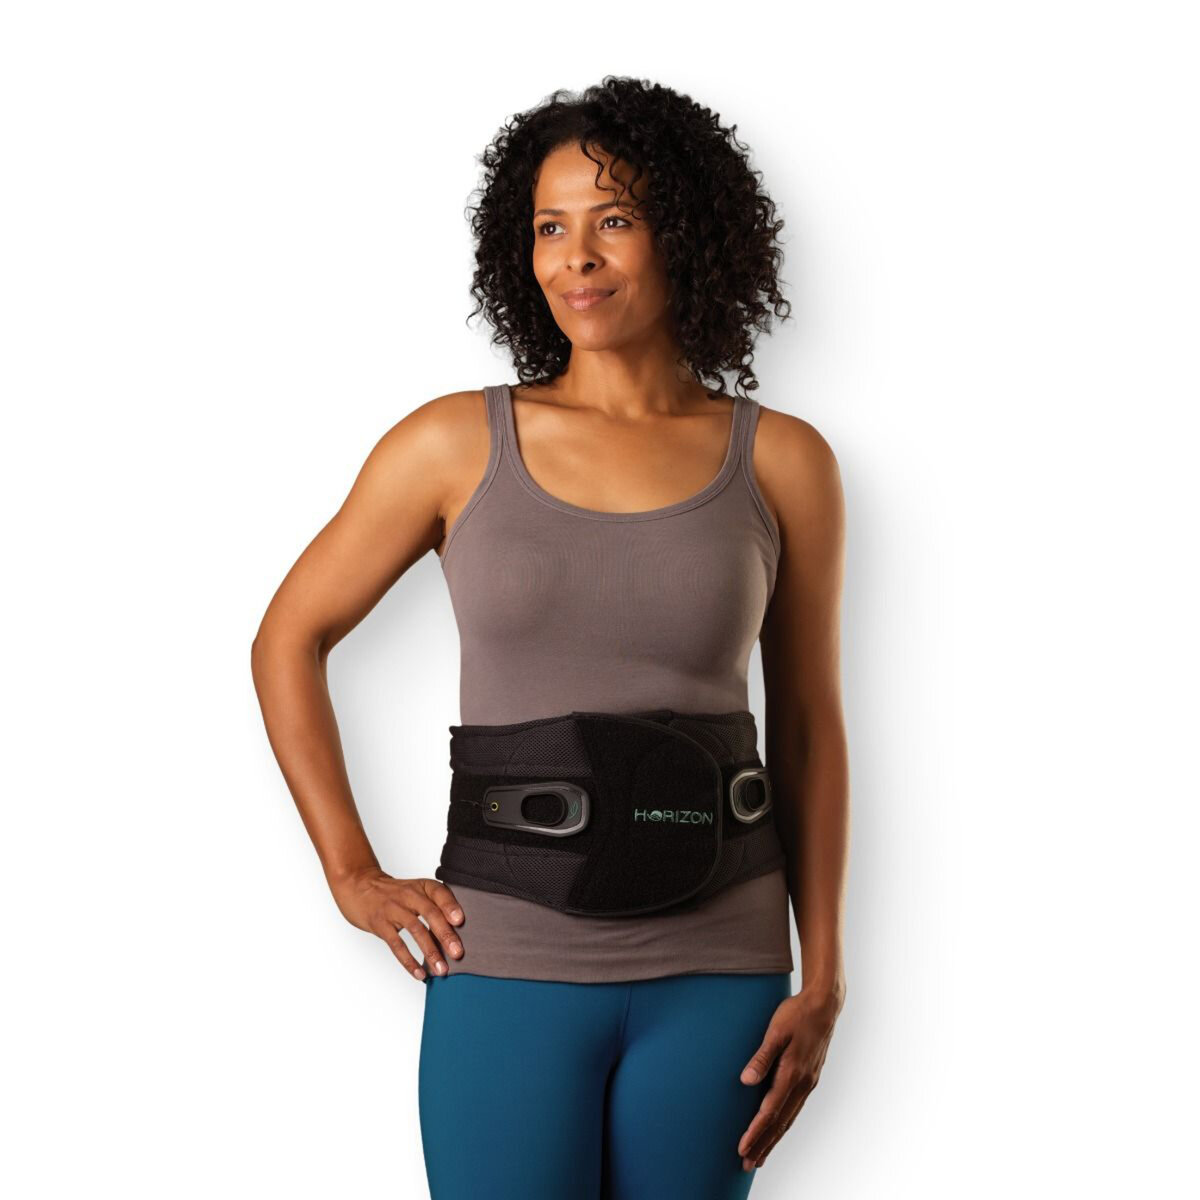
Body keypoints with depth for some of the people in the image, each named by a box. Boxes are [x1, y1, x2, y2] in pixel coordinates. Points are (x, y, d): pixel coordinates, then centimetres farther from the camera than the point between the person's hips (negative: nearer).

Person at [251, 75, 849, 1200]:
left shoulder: (782, 463, 1)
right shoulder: (456, 444, -1)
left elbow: (808, 727, 7)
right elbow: (289, 641, 9)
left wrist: (821, 979, 4)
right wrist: (354, 874, 3)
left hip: (713, 976, 1)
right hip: (507, 970, -1)